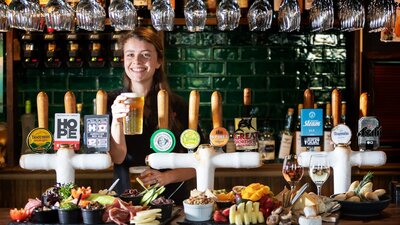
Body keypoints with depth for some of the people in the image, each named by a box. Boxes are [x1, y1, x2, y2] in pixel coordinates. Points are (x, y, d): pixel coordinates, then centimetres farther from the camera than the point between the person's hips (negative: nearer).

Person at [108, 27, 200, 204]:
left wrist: (166, 177, -7)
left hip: (172, 200, 1)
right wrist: (117, 122, -23)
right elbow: (117, 158, -8)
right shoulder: (109, 102, 3)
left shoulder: (177, 106, 2)